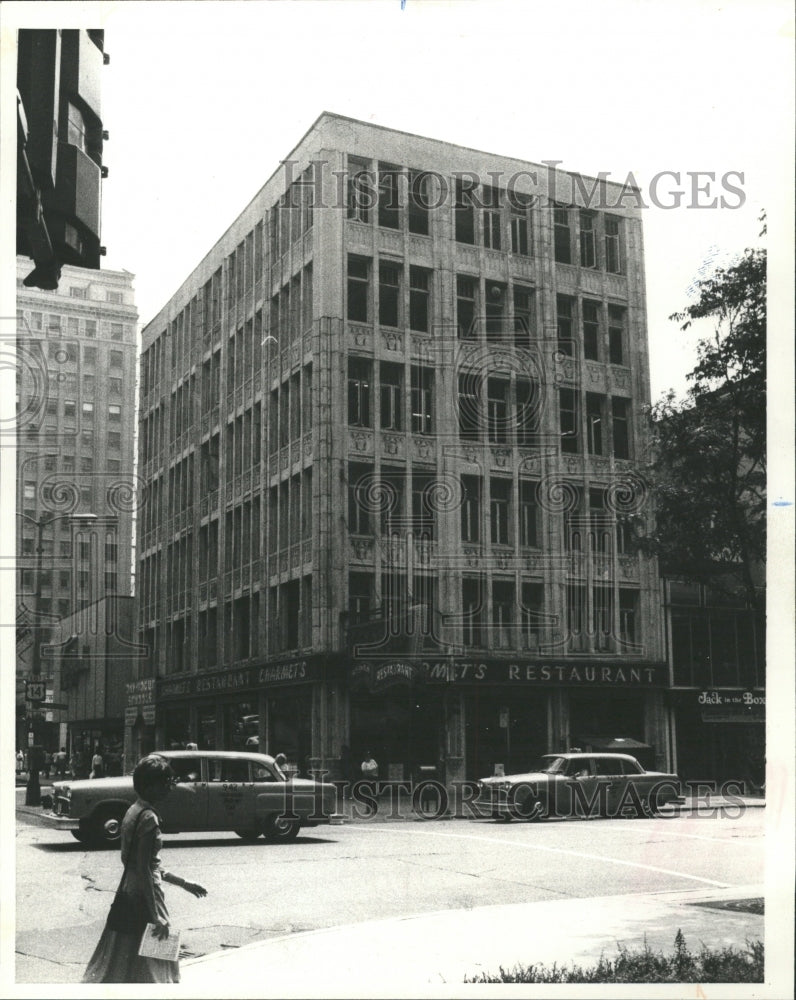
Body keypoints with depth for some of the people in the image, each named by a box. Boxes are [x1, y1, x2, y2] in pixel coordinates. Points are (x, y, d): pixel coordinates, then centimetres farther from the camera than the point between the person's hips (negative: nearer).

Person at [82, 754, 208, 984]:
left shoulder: (133, 811, 10)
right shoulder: (148, 818, -19)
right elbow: (143, 870, -22)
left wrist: (184, 884, 21)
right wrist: (156, 917, -20)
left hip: (129, 889, 9)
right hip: (144, 896, -9)